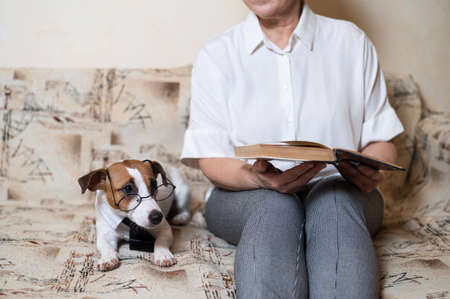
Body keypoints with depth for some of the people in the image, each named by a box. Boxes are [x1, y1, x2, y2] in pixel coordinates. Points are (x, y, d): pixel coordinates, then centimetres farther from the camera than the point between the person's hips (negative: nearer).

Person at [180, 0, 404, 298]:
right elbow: (211, 160, -2)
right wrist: (257, 177, -25)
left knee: (335, 199, -34)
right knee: (275, 205, -34)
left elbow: (381, 139, 7)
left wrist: (373, 173, -17)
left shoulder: (352, 41, 8)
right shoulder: (216, 55, 5)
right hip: (245, 197, 0)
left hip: (340, 189, 1)